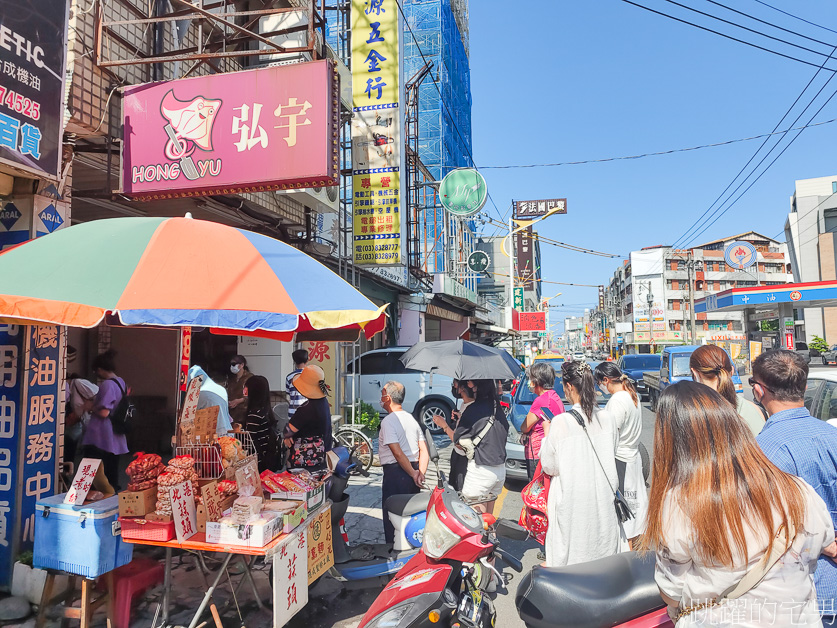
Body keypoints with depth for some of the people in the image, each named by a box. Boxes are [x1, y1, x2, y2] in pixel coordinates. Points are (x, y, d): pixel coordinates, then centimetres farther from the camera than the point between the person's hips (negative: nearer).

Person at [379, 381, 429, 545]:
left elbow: (398, 453, -19)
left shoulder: (388, 421, -12)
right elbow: (424, 451, 5)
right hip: (412, 472, 8)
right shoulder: (411, 418, 12)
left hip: (395, 472, -8)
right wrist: (420, 473, -4)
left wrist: (413, 474, -14)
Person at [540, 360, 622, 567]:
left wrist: (546, 433, 4)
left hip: (572, 502, -5)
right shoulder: (607, 418, -3)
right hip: (603, 499, 5)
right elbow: (612, 457, 10)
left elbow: (549, 466, -8)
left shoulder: (561, 422, -17)